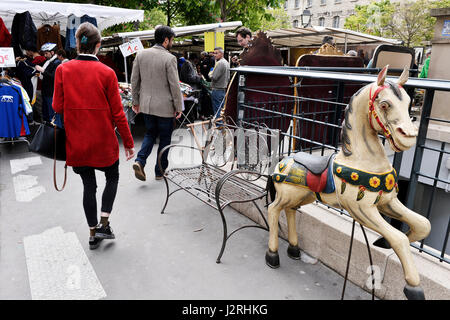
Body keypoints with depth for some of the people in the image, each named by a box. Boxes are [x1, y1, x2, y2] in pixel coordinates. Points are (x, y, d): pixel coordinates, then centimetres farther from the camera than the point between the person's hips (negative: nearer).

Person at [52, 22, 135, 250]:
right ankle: (104, 224, 12)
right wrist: (128, 142, -1)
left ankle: (93, 234, 24)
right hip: (103, 141, -2)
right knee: (112, 177, 20)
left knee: (88, 185, 14)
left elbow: (57, 107, -2)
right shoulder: (107, 73, -10)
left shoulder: (62, 70, -4)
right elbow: (117, 112, -9)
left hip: (76, 141, 3)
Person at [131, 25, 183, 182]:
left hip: (146, 104, 5)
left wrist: (136, 101, 16)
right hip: (164, 106, -5)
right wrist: (178, 107, -4)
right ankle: (160, 171, 20)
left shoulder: (141, 54, 2)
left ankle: (140, 160, 2)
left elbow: (134, 80, 6)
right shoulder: (169, 58, -14)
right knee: (164, 138, 11)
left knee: (150, 133, 22)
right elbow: (174, 85, -14)